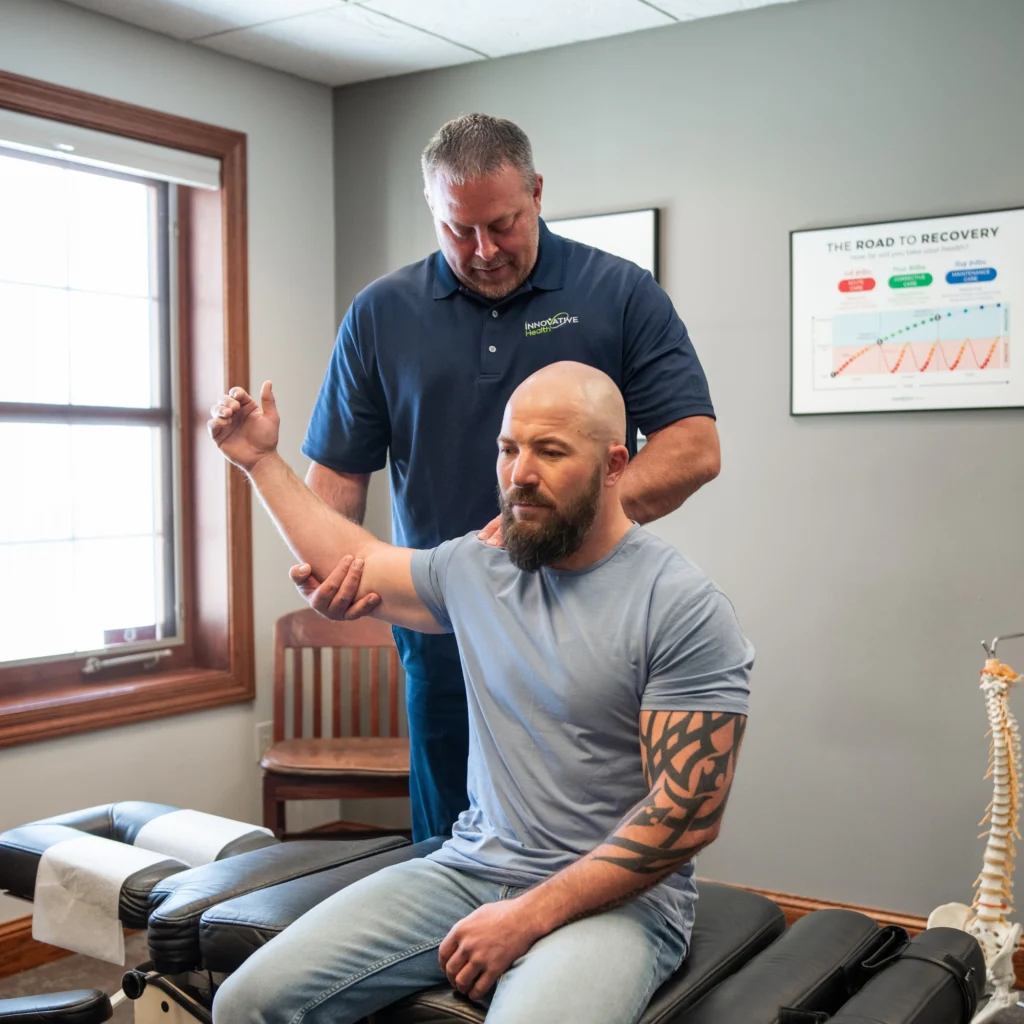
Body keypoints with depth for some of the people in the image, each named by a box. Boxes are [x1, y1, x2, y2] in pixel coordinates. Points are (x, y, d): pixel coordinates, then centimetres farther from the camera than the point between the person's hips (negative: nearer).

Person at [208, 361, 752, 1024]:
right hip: (469, 868, 5)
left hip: (614, 897, -5)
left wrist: (529, 917, -17)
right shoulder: (476, 566, 8)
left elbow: (686, 817, -15)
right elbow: (353, 565, 25)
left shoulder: (686, 609, -12)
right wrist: (263, 461, 27)